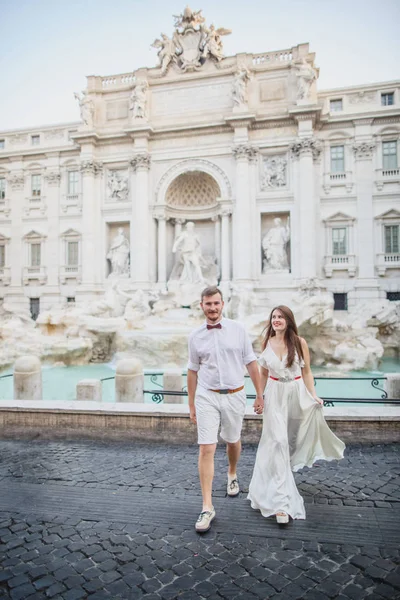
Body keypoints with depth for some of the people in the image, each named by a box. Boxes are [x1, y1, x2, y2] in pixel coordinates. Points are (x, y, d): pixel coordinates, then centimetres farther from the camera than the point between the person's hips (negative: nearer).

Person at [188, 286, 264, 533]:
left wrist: (260, 393, 2)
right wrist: (191, 404, 10)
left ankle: (232, 475, 51)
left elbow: (251, 363, 1)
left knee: (233, 441, 20)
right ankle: (207, 507, 6)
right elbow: (193, 371, 7)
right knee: (206, 449, -5)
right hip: (207, 397, 0)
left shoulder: (238, 330, -3)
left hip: (235, 396, 1)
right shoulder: (195, 336, 0)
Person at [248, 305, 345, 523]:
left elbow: (306, 372, 1)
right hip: (275, 395, 0)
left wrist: (313, 396, -6)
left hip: (297, 393, 0)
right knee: (277, 442, -7)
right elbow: (263, 373, 8)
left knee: (291, 439, 14)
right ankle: (281, 502, -3)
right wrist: (258, 397, 8)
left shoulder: (299, 342, -5)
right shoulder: (267, 343, 0)